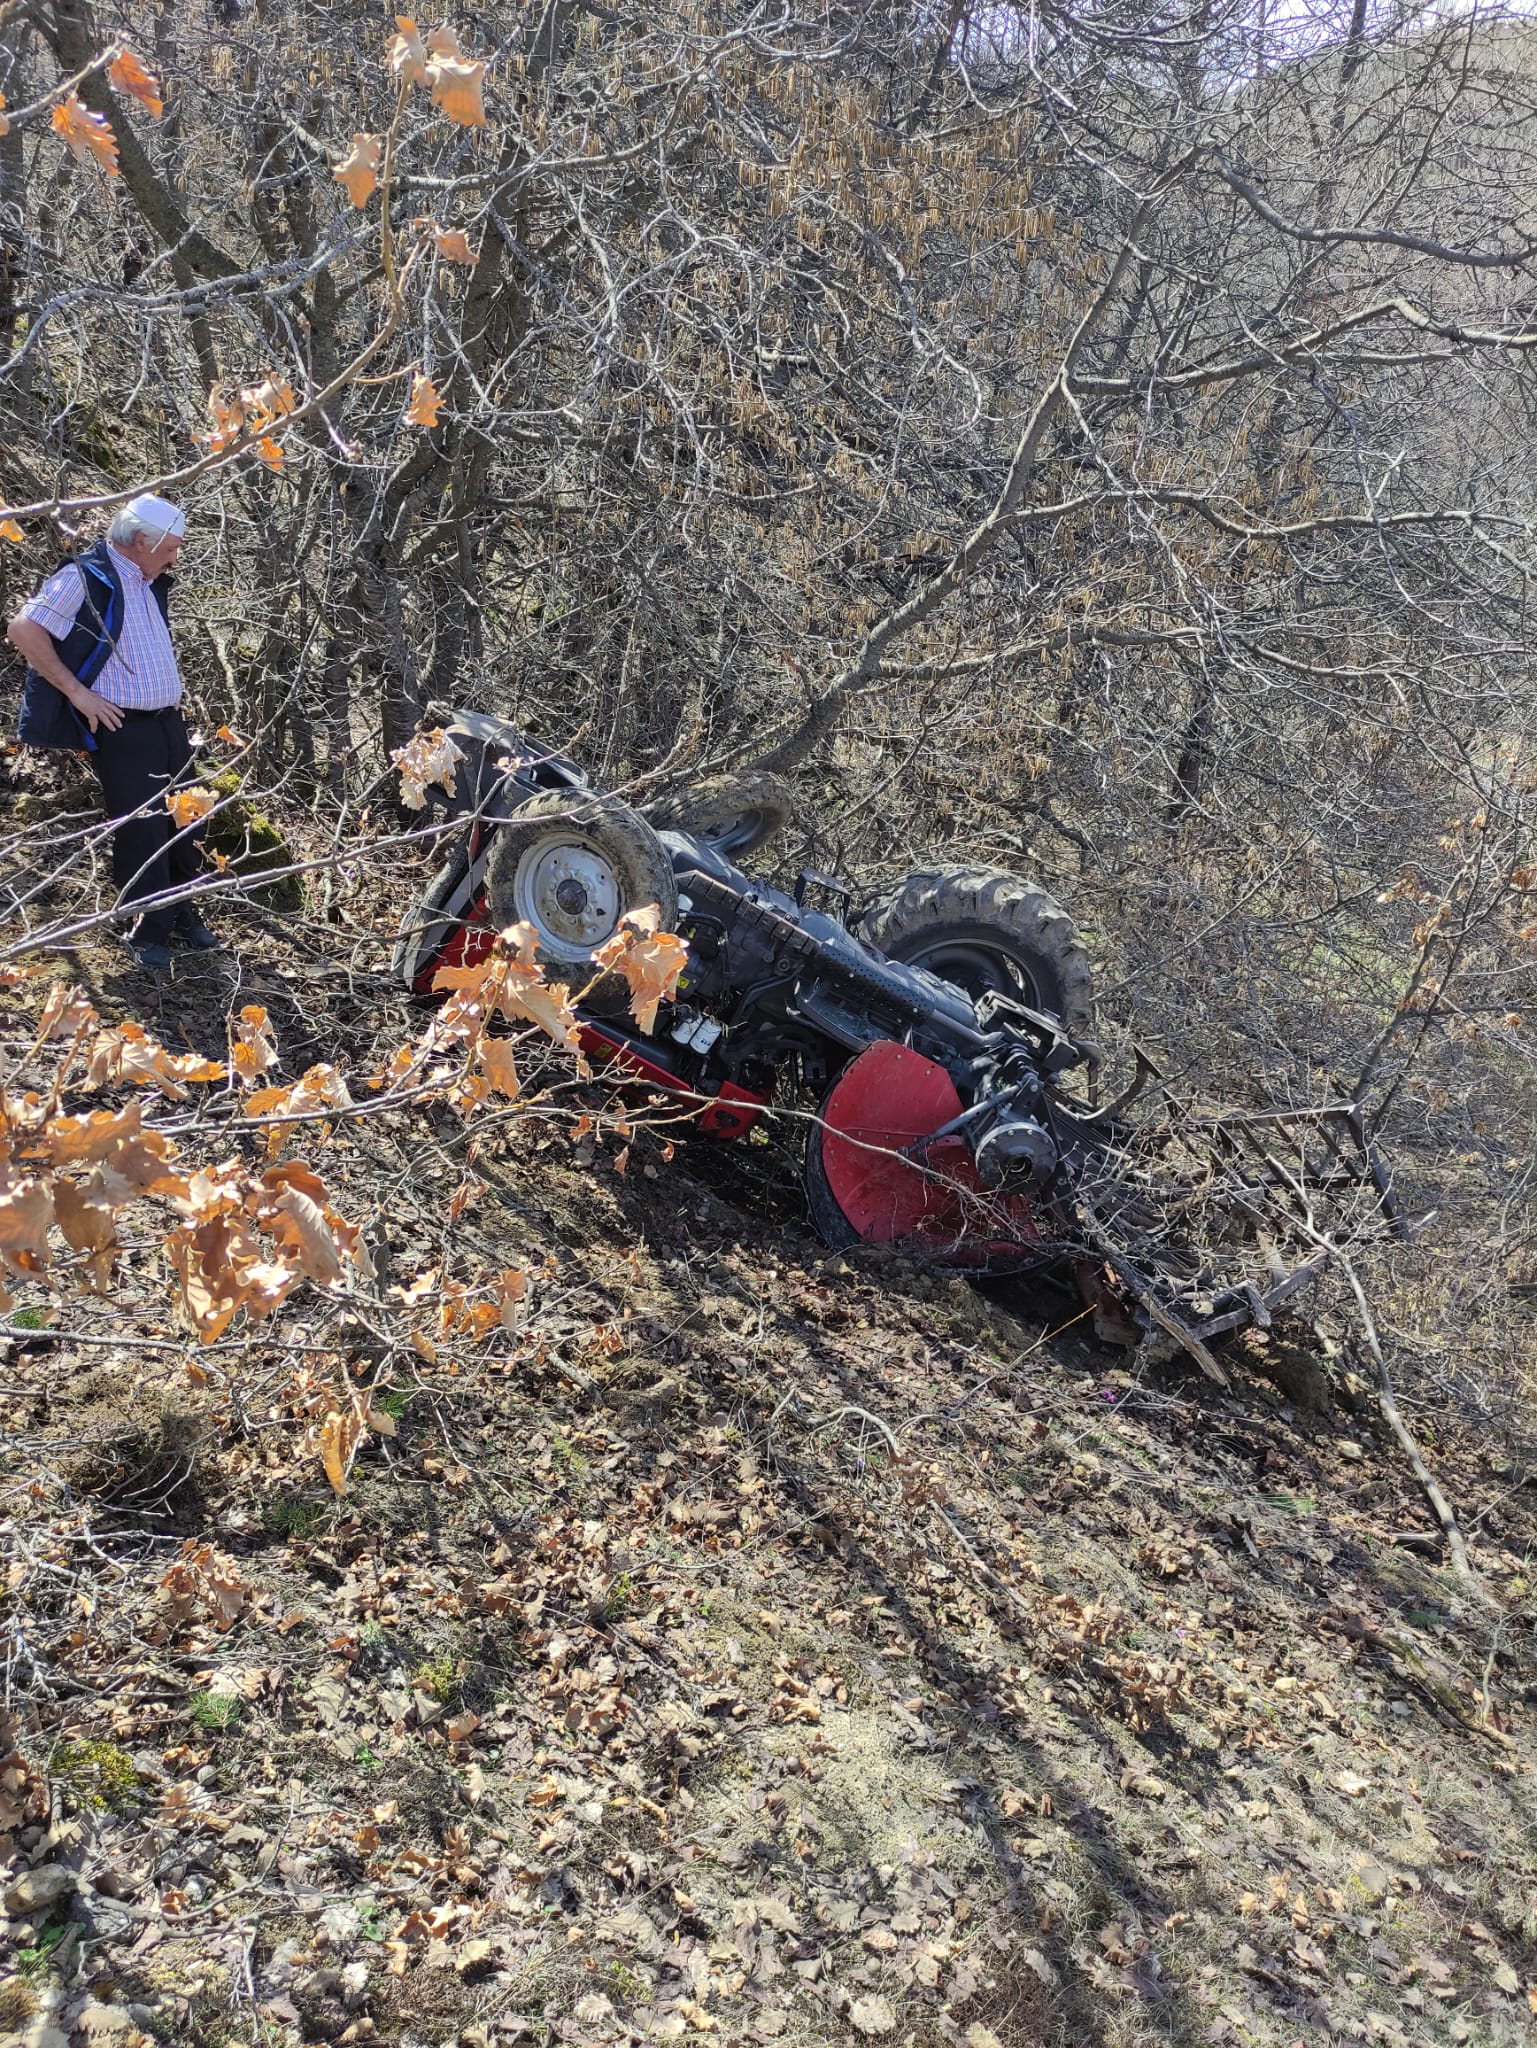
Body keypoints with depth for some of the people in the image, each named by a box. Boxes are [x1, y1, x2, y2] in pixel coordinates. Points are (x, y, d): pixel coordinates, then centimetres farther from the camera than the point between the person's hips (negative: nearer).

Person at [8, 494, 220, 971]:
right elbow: (22, 630, -18)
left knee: (182, 825, 10)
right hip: (122, 731, -7)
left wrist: (172, 689, 16)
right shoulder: (84, 578, -12)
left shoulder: (151, 584, 13)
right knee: (141, 833, -4)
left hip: (169, 724, 8)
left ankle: (181, 914, 24)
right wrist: (78, 692, -19)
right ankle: (148, 933, 7)